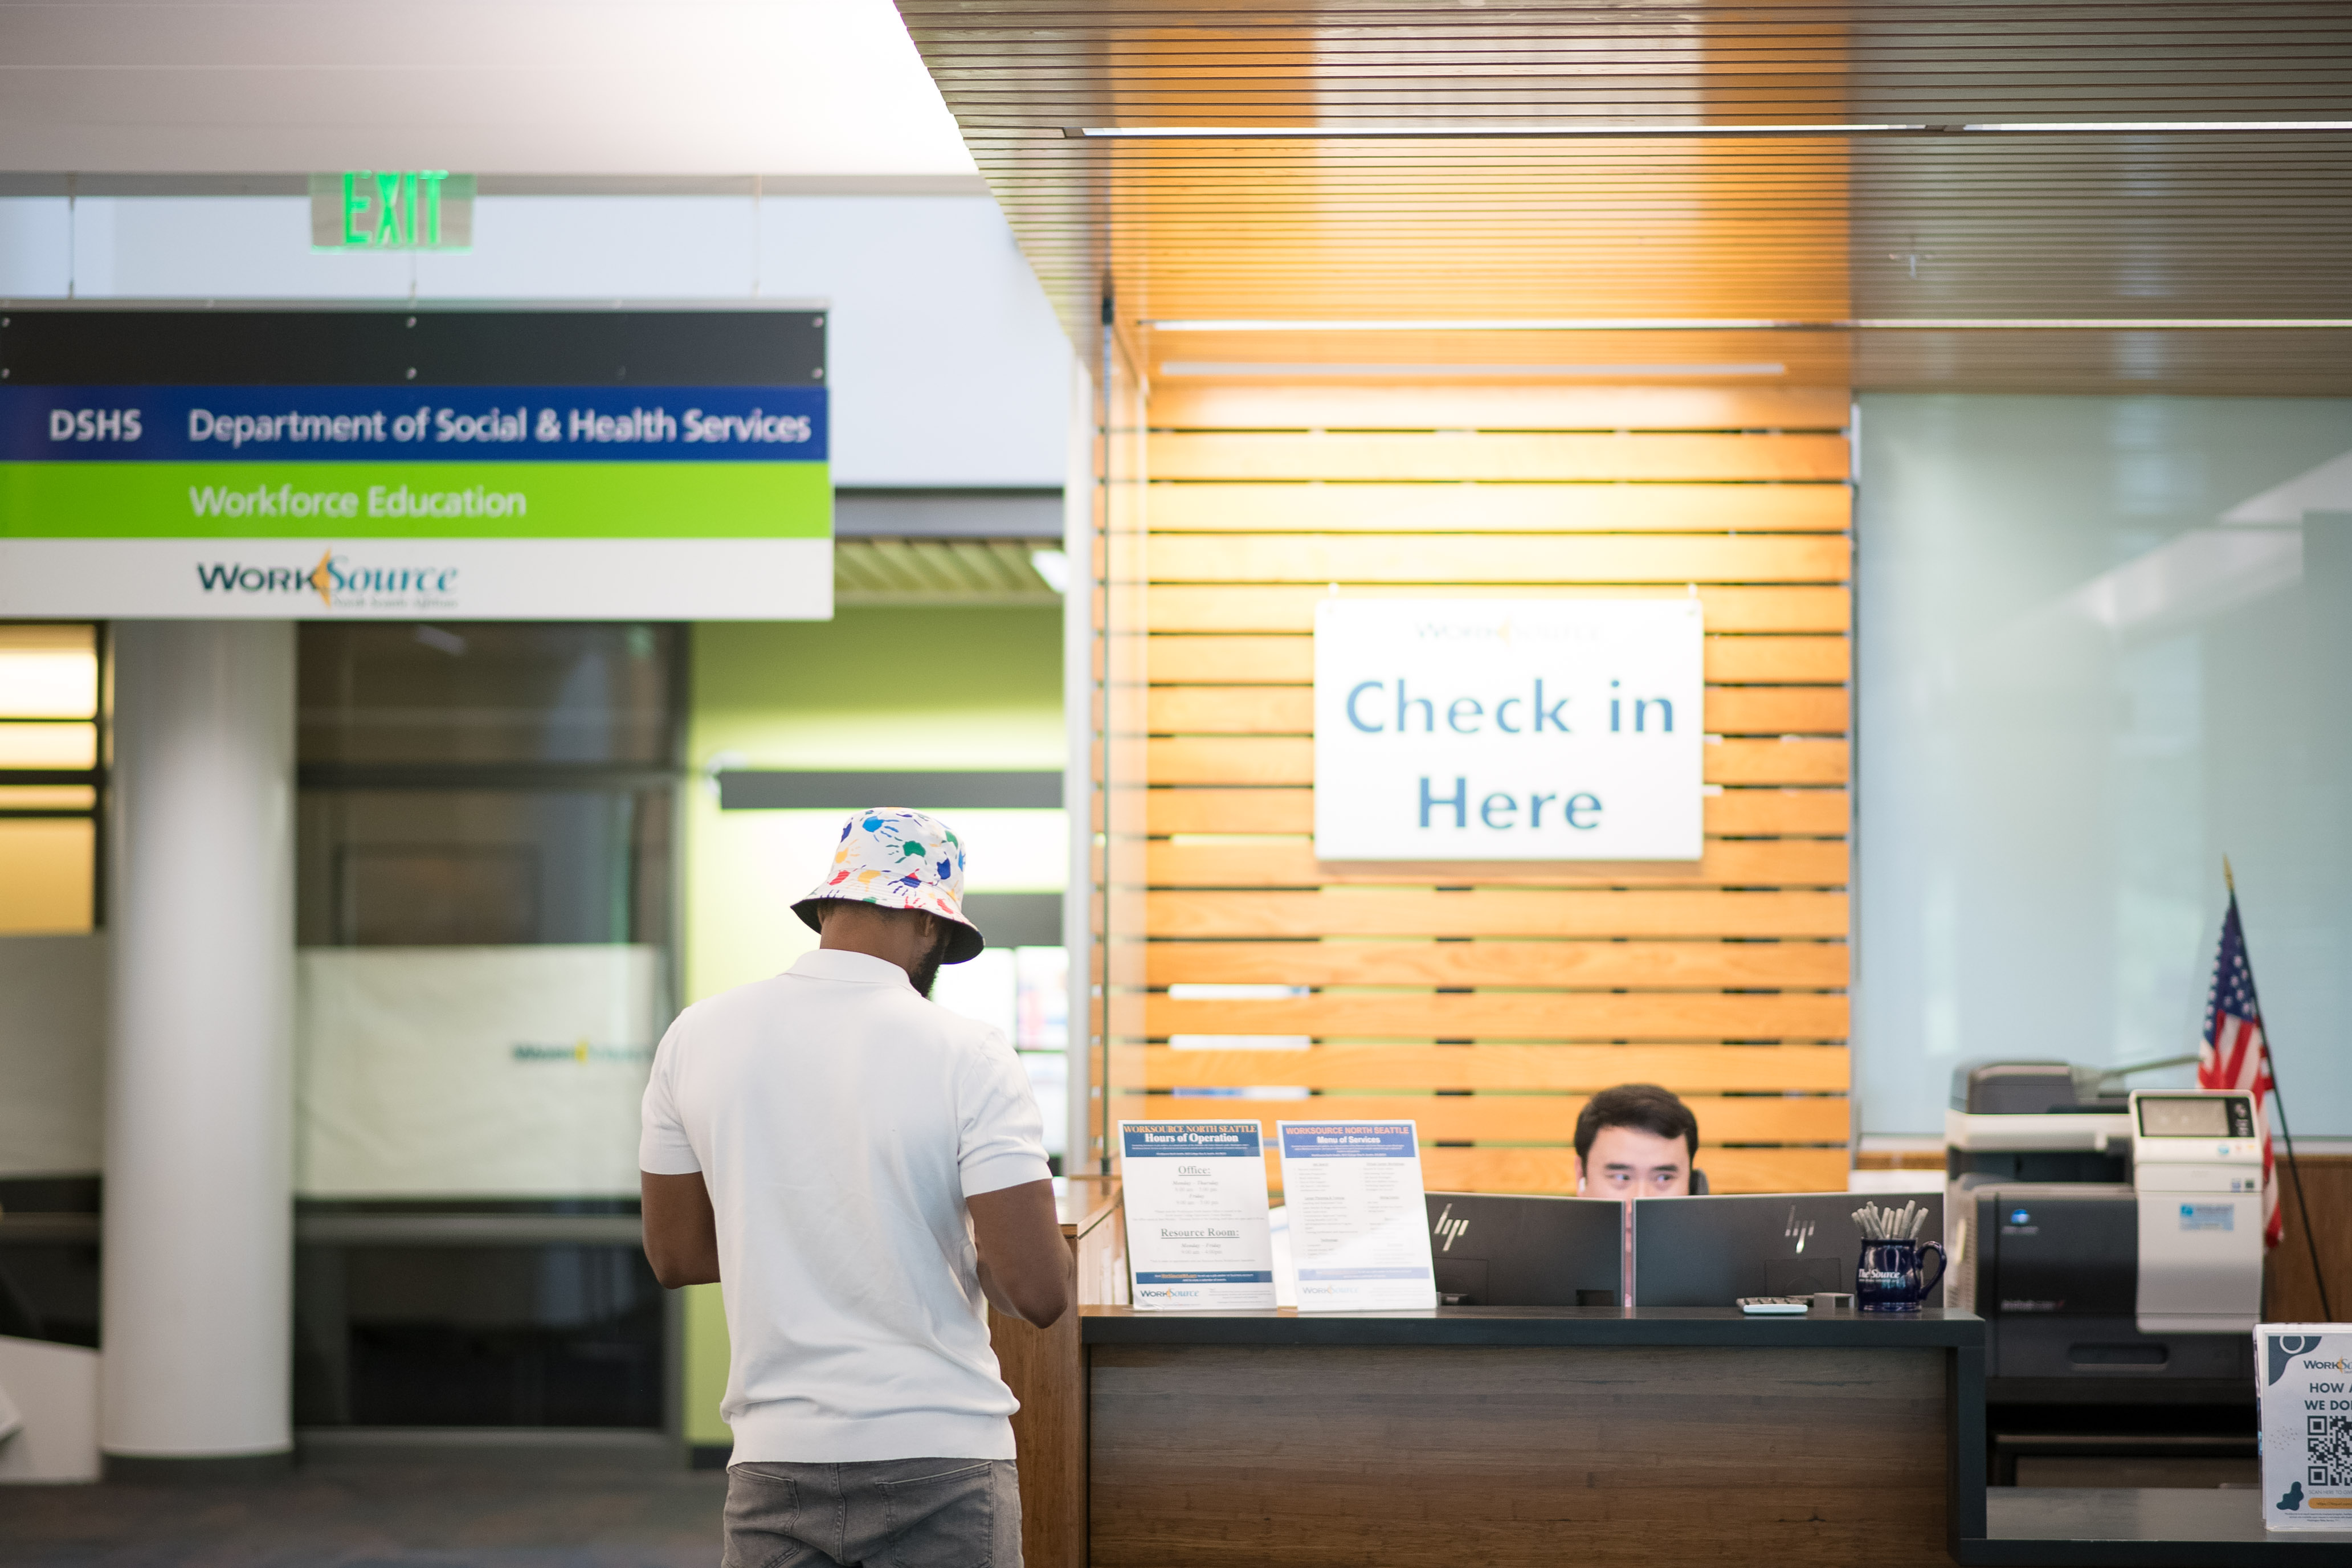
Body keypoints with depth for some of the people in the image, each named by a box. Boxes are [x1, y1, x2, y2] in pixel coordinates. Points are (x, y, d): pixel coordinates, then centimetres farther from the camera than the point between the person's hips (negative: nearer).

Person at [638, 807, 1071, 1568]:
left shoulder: (698, 1036, 1)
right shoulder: (966, 1056, -11)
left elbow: (676, 1256, 11)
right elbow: (1038, 1293, -15)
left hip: (777, 1464, 3)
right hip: (938, 1462, -3)